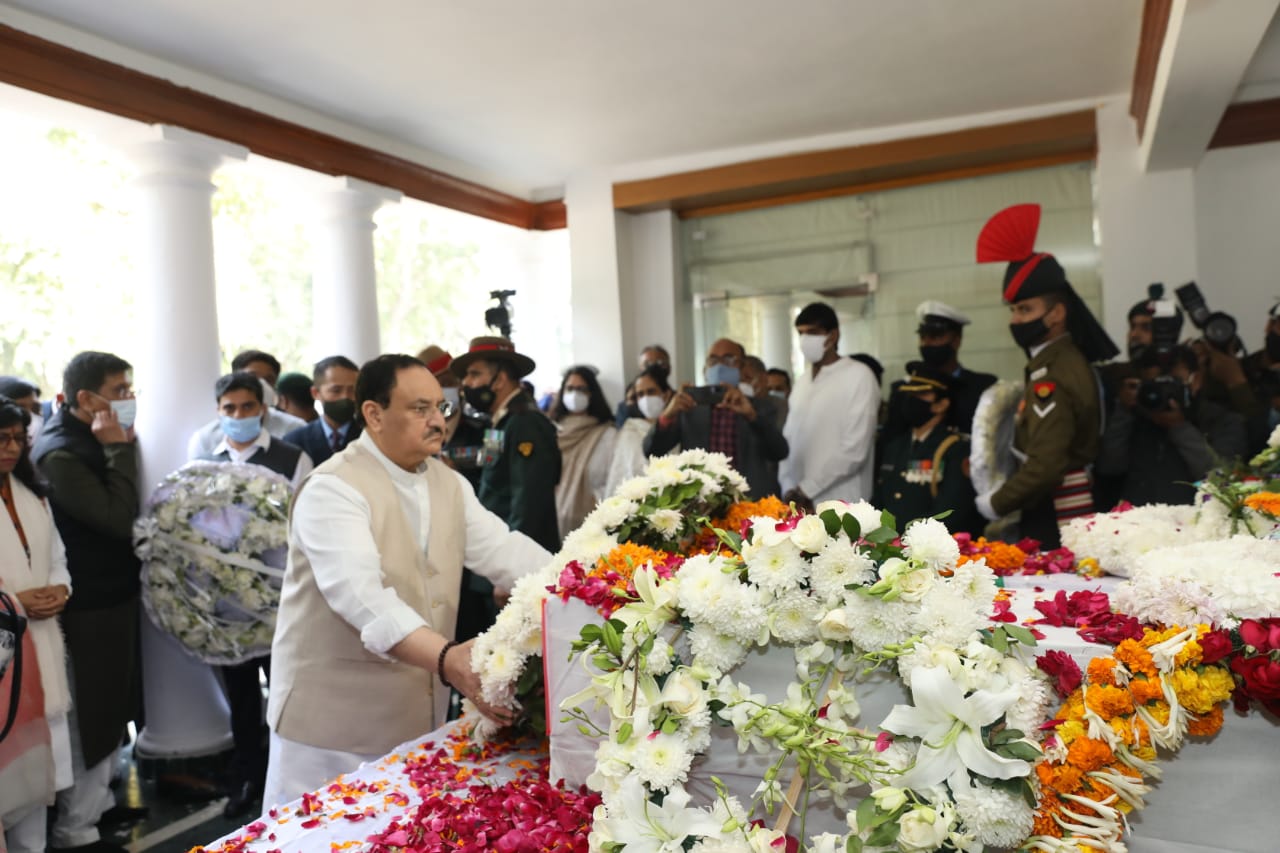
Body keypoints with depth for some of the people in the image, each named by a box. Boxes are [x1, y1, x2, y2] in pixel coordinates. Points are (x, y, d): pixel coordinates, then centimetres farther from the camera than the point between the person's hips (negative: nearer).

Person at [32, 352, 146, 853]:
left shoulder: (94, 440, 6)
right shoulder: (60, 454, -22)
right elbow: (120, 517, -27)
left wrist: (120, 447, 2)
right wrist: (119, 449, -24)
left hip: (115, 593, 9)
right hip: (87, 606, -9)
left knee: (111, 708, 21)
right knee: (89, 717, 5)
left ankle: (99, 799, 38)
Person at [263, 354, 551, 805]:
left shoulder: (449, 483, 7)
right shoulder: (332, 489, -17)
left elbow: (504, 549, -1)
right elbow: (361, 595, -31)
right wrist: (447, 658, -44)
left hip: (418, 716, 6)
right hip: (334, 720, -6)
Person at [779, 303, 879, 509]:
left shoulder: (859, 376, -4)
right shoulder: (802, 381, 16)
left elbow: (854, 449, -11)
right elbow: (789, 440, 14)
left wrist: (806, 490, -10)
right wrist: (789, 490, -1)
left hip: (841, 506, -5)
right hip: (799, 503, 5)